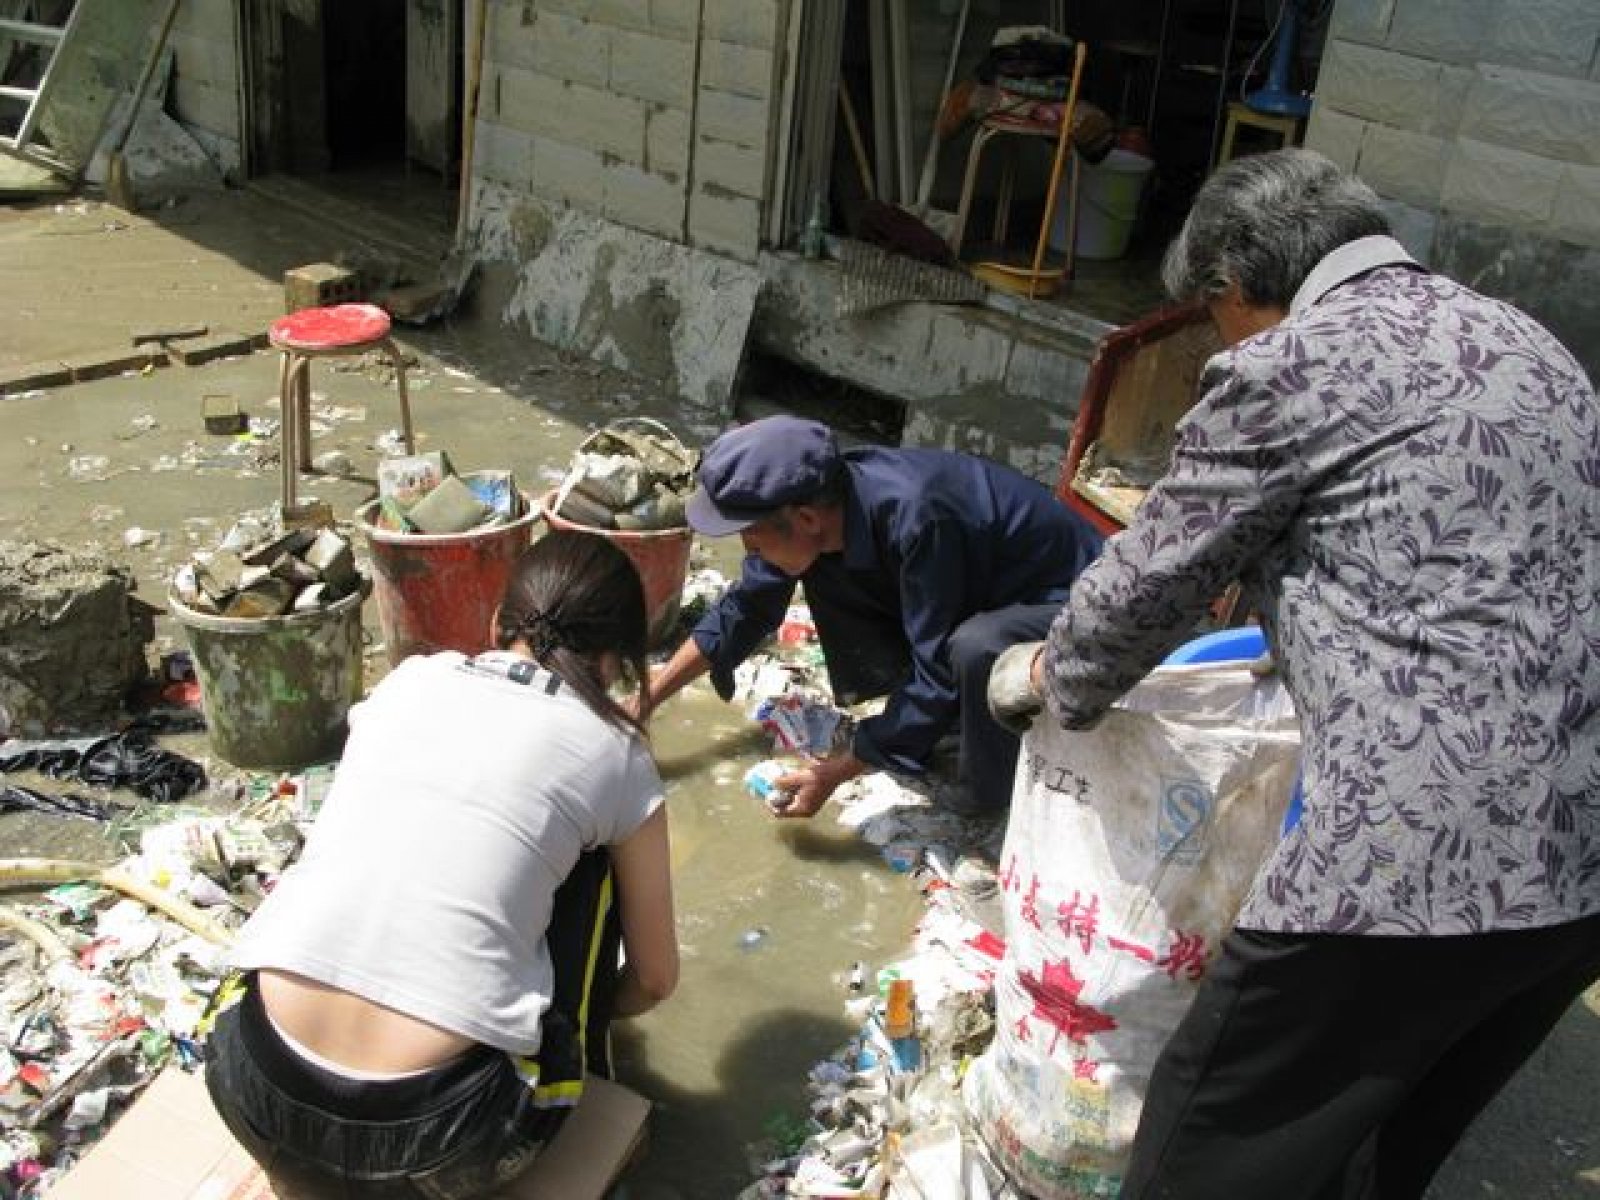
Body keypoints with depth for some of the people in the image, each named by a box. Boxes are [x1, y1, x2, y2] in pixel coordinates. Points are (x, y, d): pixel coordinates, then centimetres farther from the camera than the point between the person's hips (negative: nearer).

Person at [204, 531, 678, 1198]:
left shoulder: (408, 679, 12)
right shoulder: (612, 750, 3)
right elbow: (655, 979, 15)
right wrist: (585, 1017, 37)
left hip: (252, 1093, 4)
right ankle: (574, 1070, 31)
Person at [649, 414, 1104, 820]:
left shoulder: (915, 518, -37)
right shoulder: (811, 504, -14)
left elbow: (938, 676, -30)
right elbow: (747, 608, 1)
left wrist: (834, 771, -24)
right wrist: (646, 698, 0)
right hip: (981, 594, 7)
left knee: (975, 648, -38)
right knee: (824, 568, -3)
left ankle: (988, 790, -8)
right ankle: (938, 722, 7)